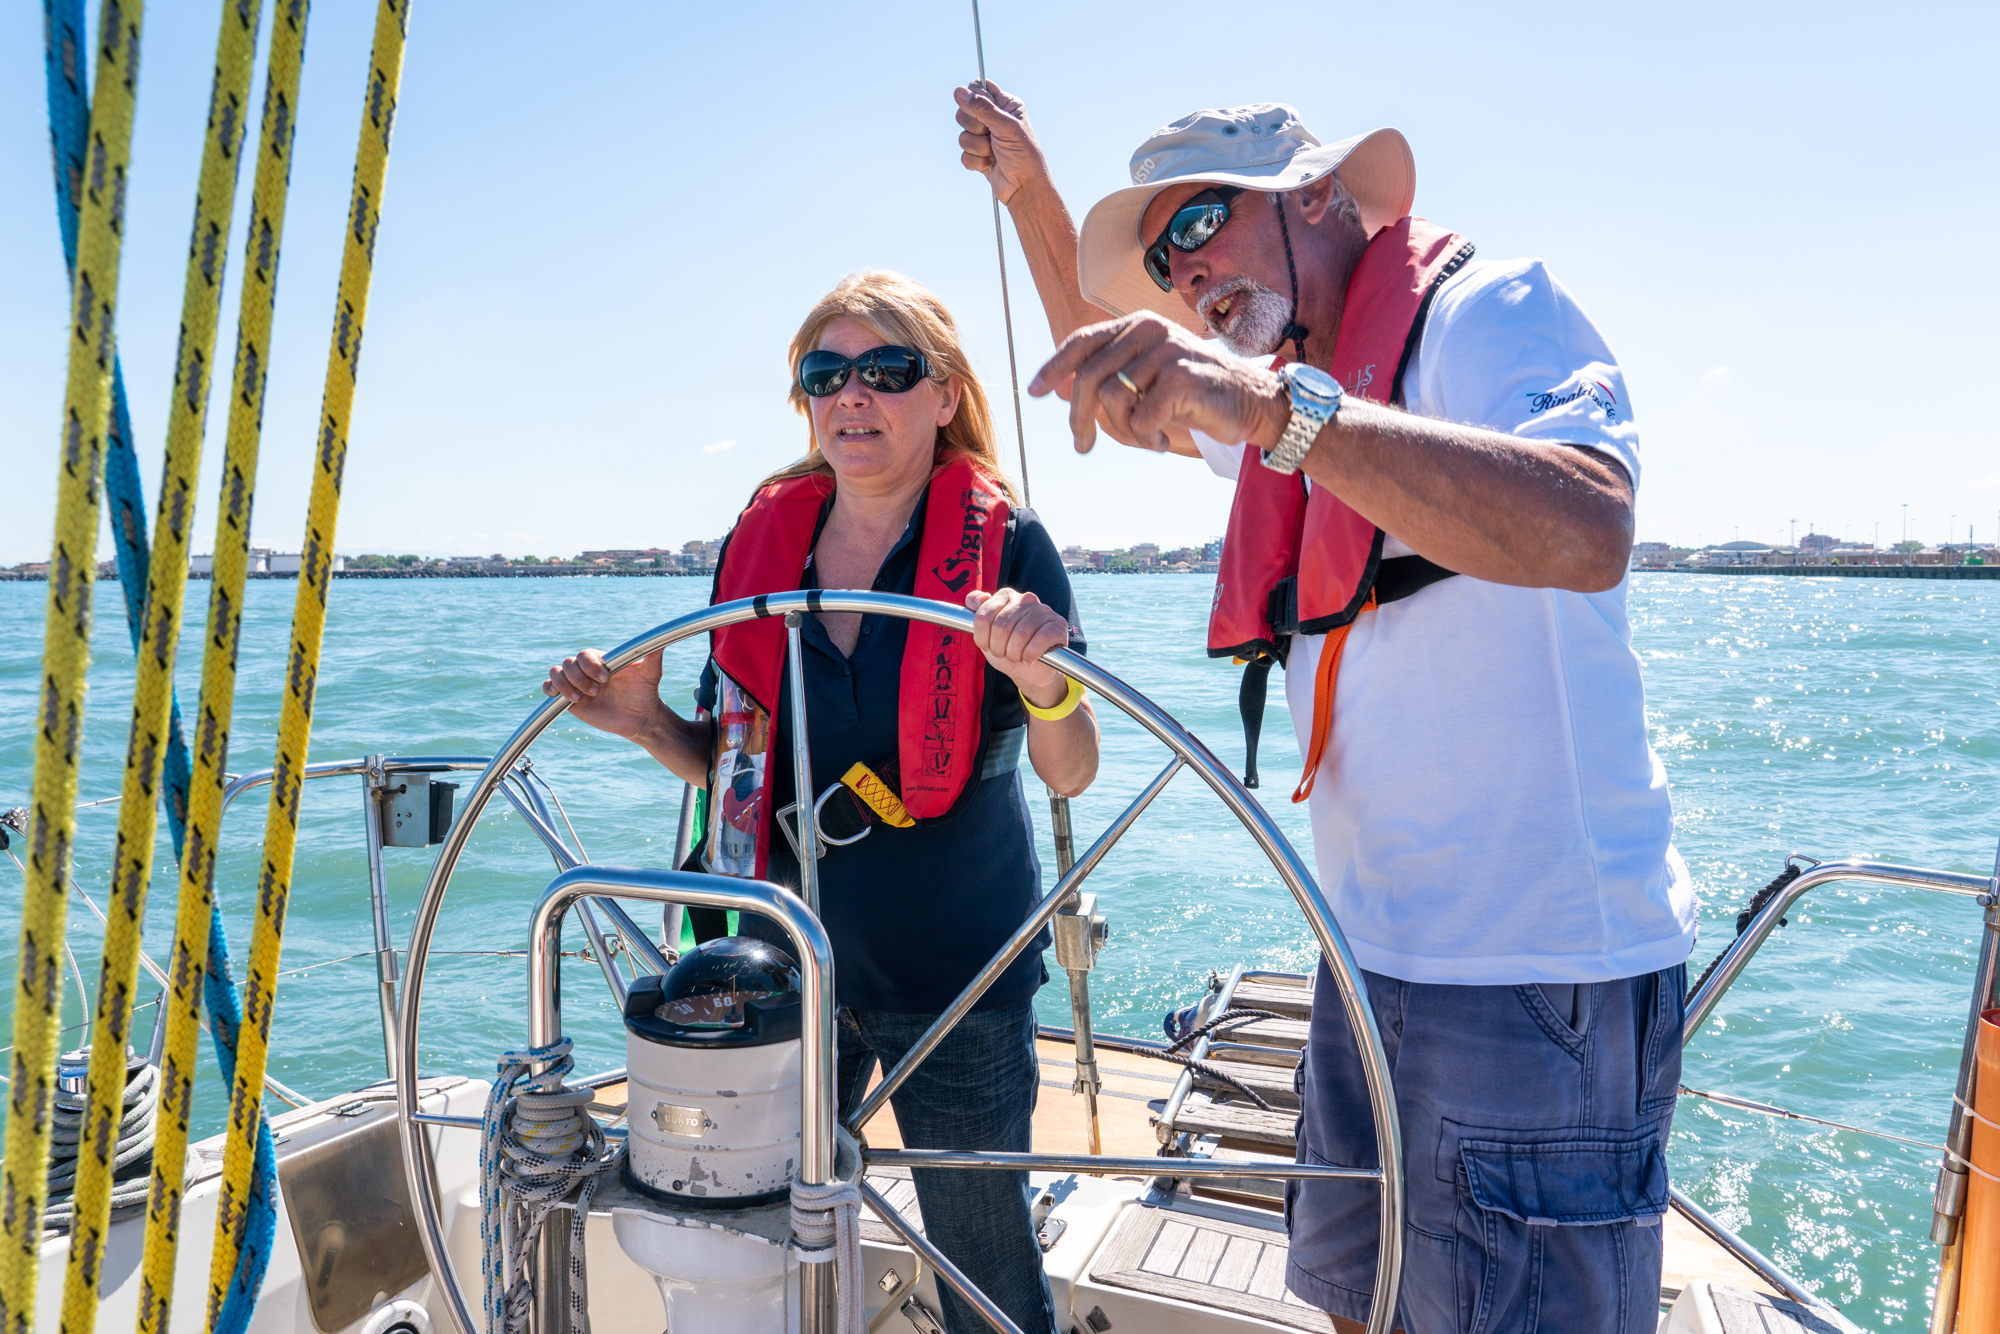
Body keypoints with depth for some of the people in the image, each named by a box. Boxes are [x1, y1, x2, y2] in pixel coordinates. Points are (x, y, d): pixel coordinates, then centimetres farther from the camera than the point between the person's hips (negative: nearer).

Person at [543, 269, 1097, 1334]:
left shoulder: (1005, 542, -9)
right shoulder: (760, 541, 2)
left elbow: (1070, 775, -14)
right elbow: (733, 762, 10)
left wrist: (1046, 682, -33)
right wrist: (647, 723, -8)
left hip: (955, 975, -3)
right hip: (786, 964, 4)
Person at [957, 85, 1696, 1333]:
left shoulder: (1489, 309, -11)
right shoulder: (1301, 403, 15)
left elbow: (1585, 535, -31)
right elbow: (1118, 380, 32)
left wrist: (1276, 407, -40)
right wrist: (1030, 191, 21)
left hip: (1543, 975, -8)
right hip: (1376, 953, 8)